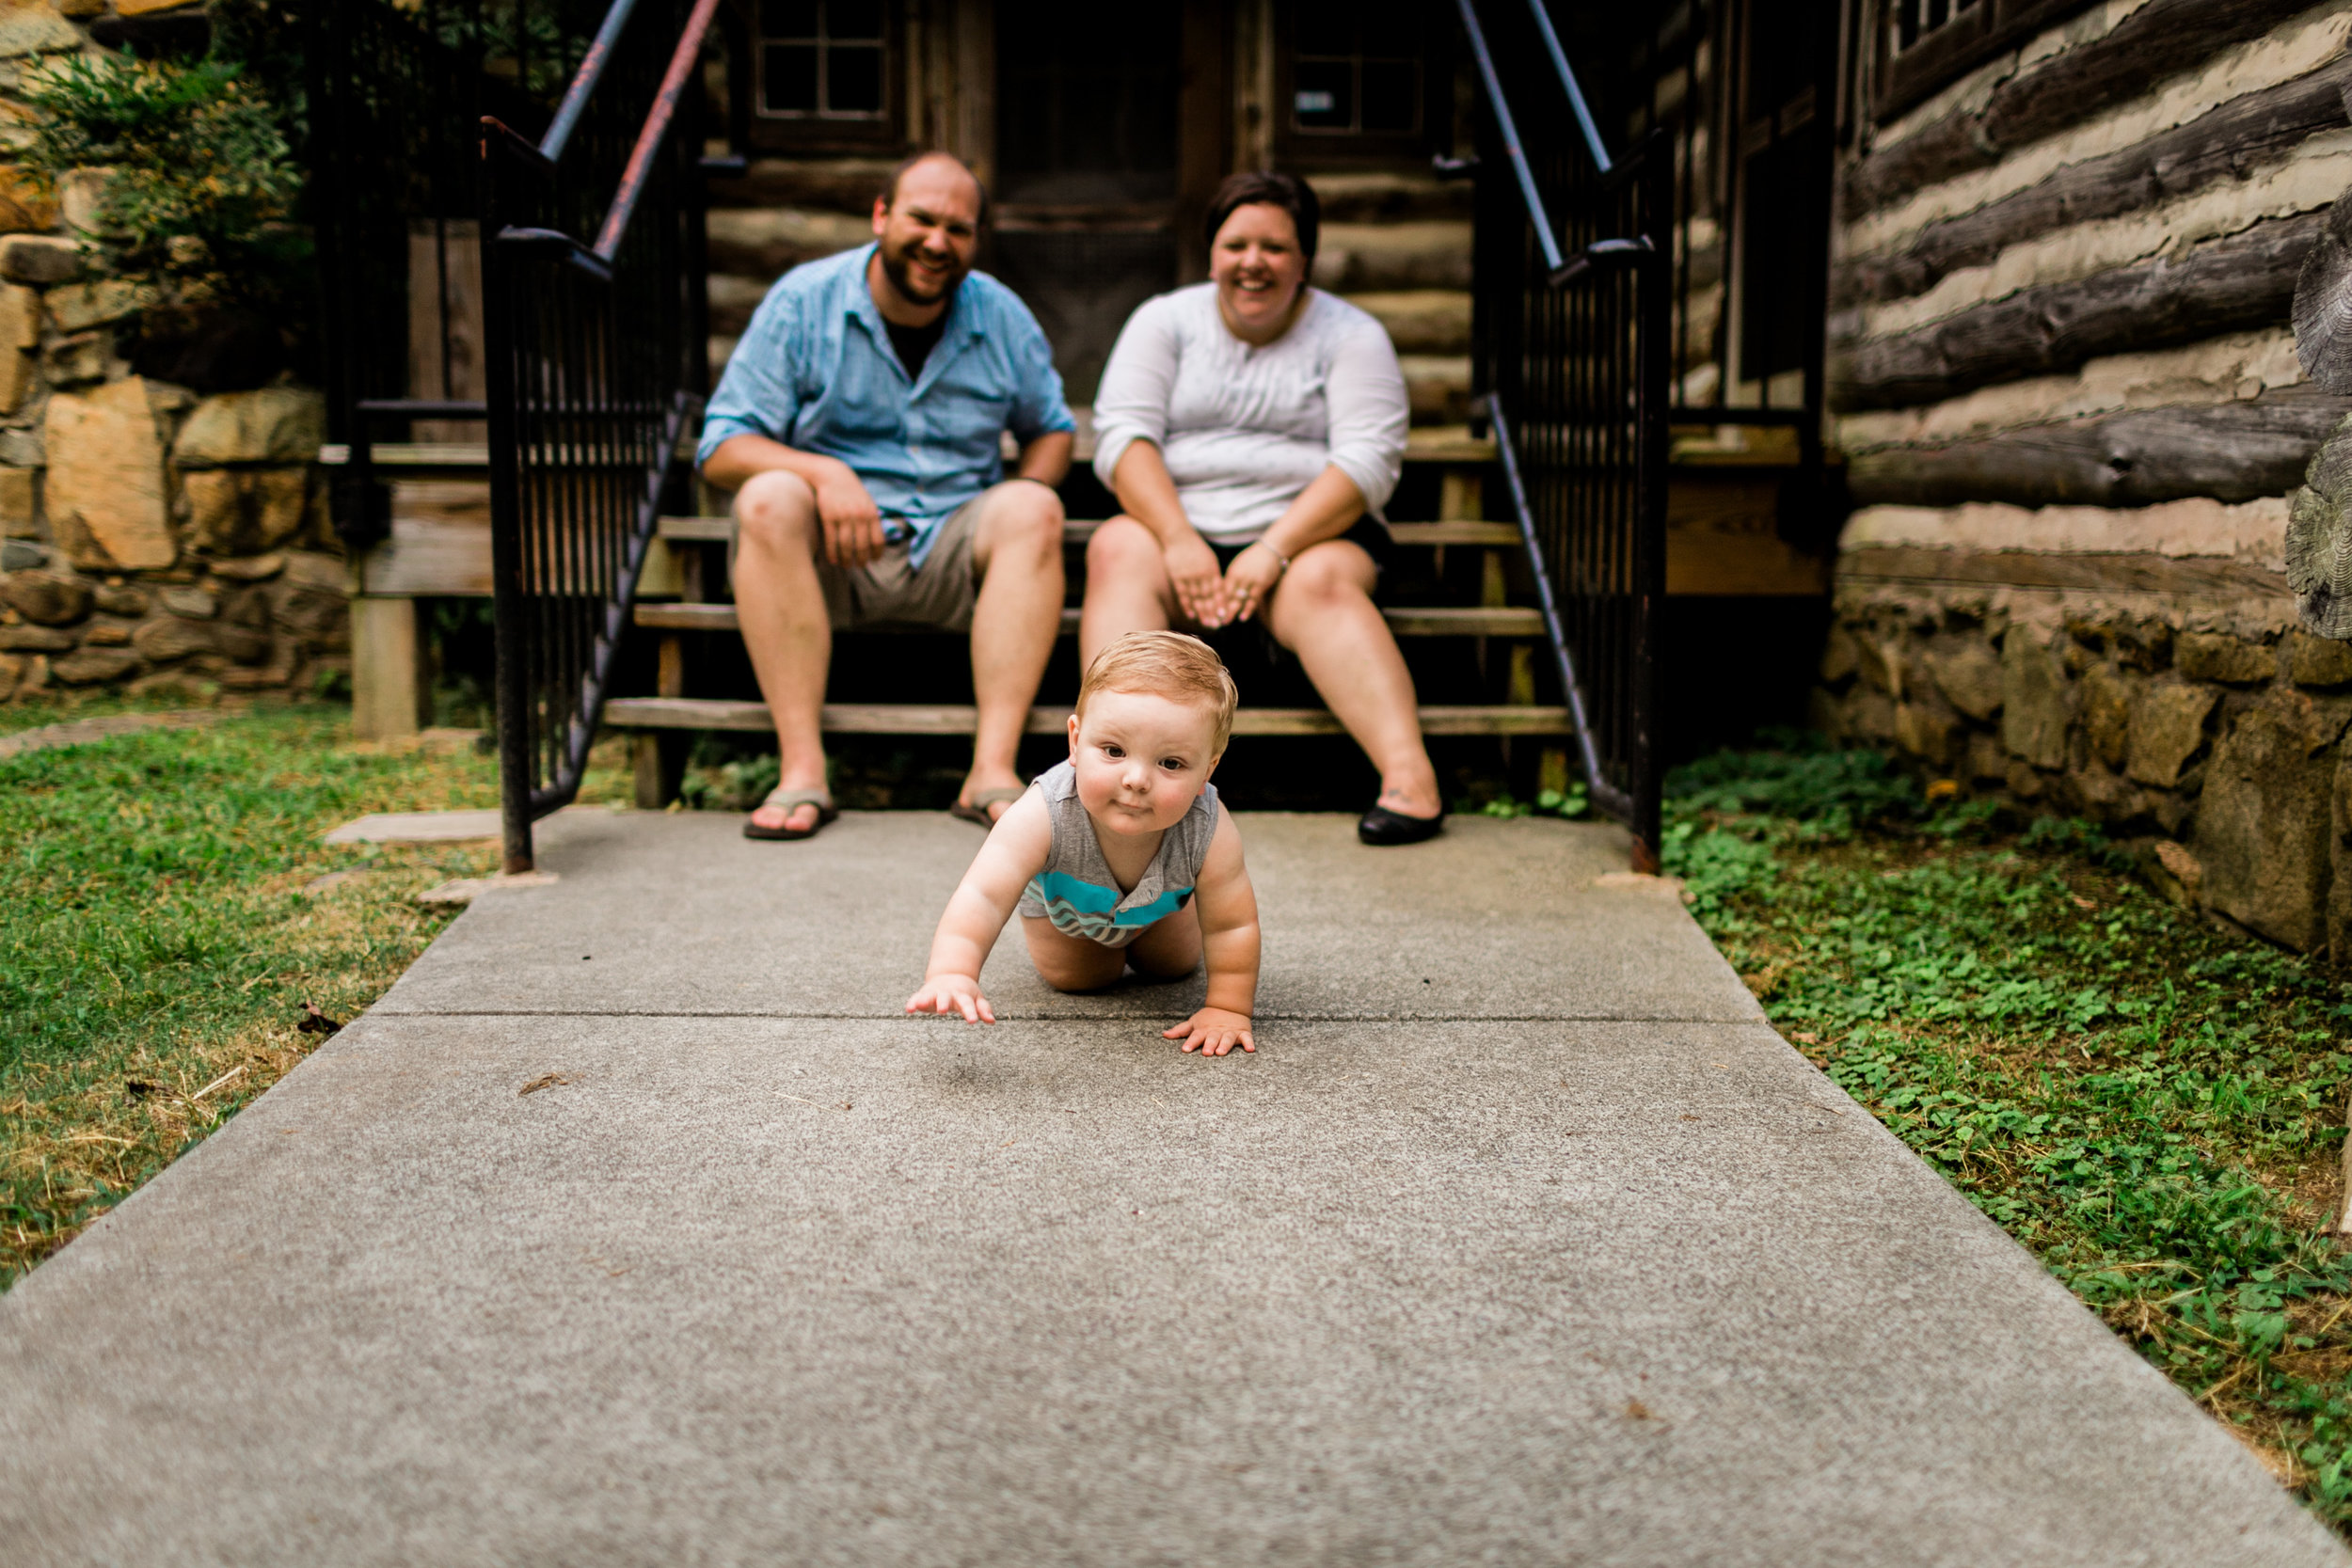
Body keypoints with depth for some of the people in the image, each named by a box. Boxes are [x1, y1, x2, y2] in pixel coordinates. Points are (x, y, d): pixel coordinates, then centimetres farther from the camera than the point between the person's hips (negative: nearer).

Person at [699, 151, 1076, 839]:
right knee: (769, 499, -32)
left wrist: (1026, 488, -6)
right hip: (828, 556, -1)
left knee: (1034, 509, -27)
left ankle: (993, 768, -34)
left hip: (954, 549, 2)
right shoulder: (802, 301, -2)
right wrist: (824, 474, -25)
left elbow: (1052, 428, 19)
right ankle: (801, 768, -35)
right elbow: (722, 449, -5)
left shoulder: (1002, 317, 7)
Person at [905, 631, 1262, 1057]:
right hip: (1057, 900, -1)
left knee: (1175, 965, 25)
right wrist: (952, 972, -73)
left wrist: (1228, 1011, -31)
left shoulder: (1208, 834, -46)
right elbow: (982, 897, -57)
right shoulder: (1043, 817, -50)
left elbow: (1232, 926, -32)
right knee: (1077, 976, 17)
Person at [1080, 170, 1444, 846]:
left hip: (1312, 530, -1)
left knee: (1320, 583, -33)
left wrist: (1275, 550, -20)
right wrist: (1179, 540, -18)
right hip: (1174, 522, 2)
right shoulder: (1164, 320, 11)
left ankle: (1409, 772, -47)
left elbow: (1368, 461, -7)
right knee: (1117, 551, -28)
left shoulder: (1351, 335, 6)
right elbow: (1122, 435, -2)